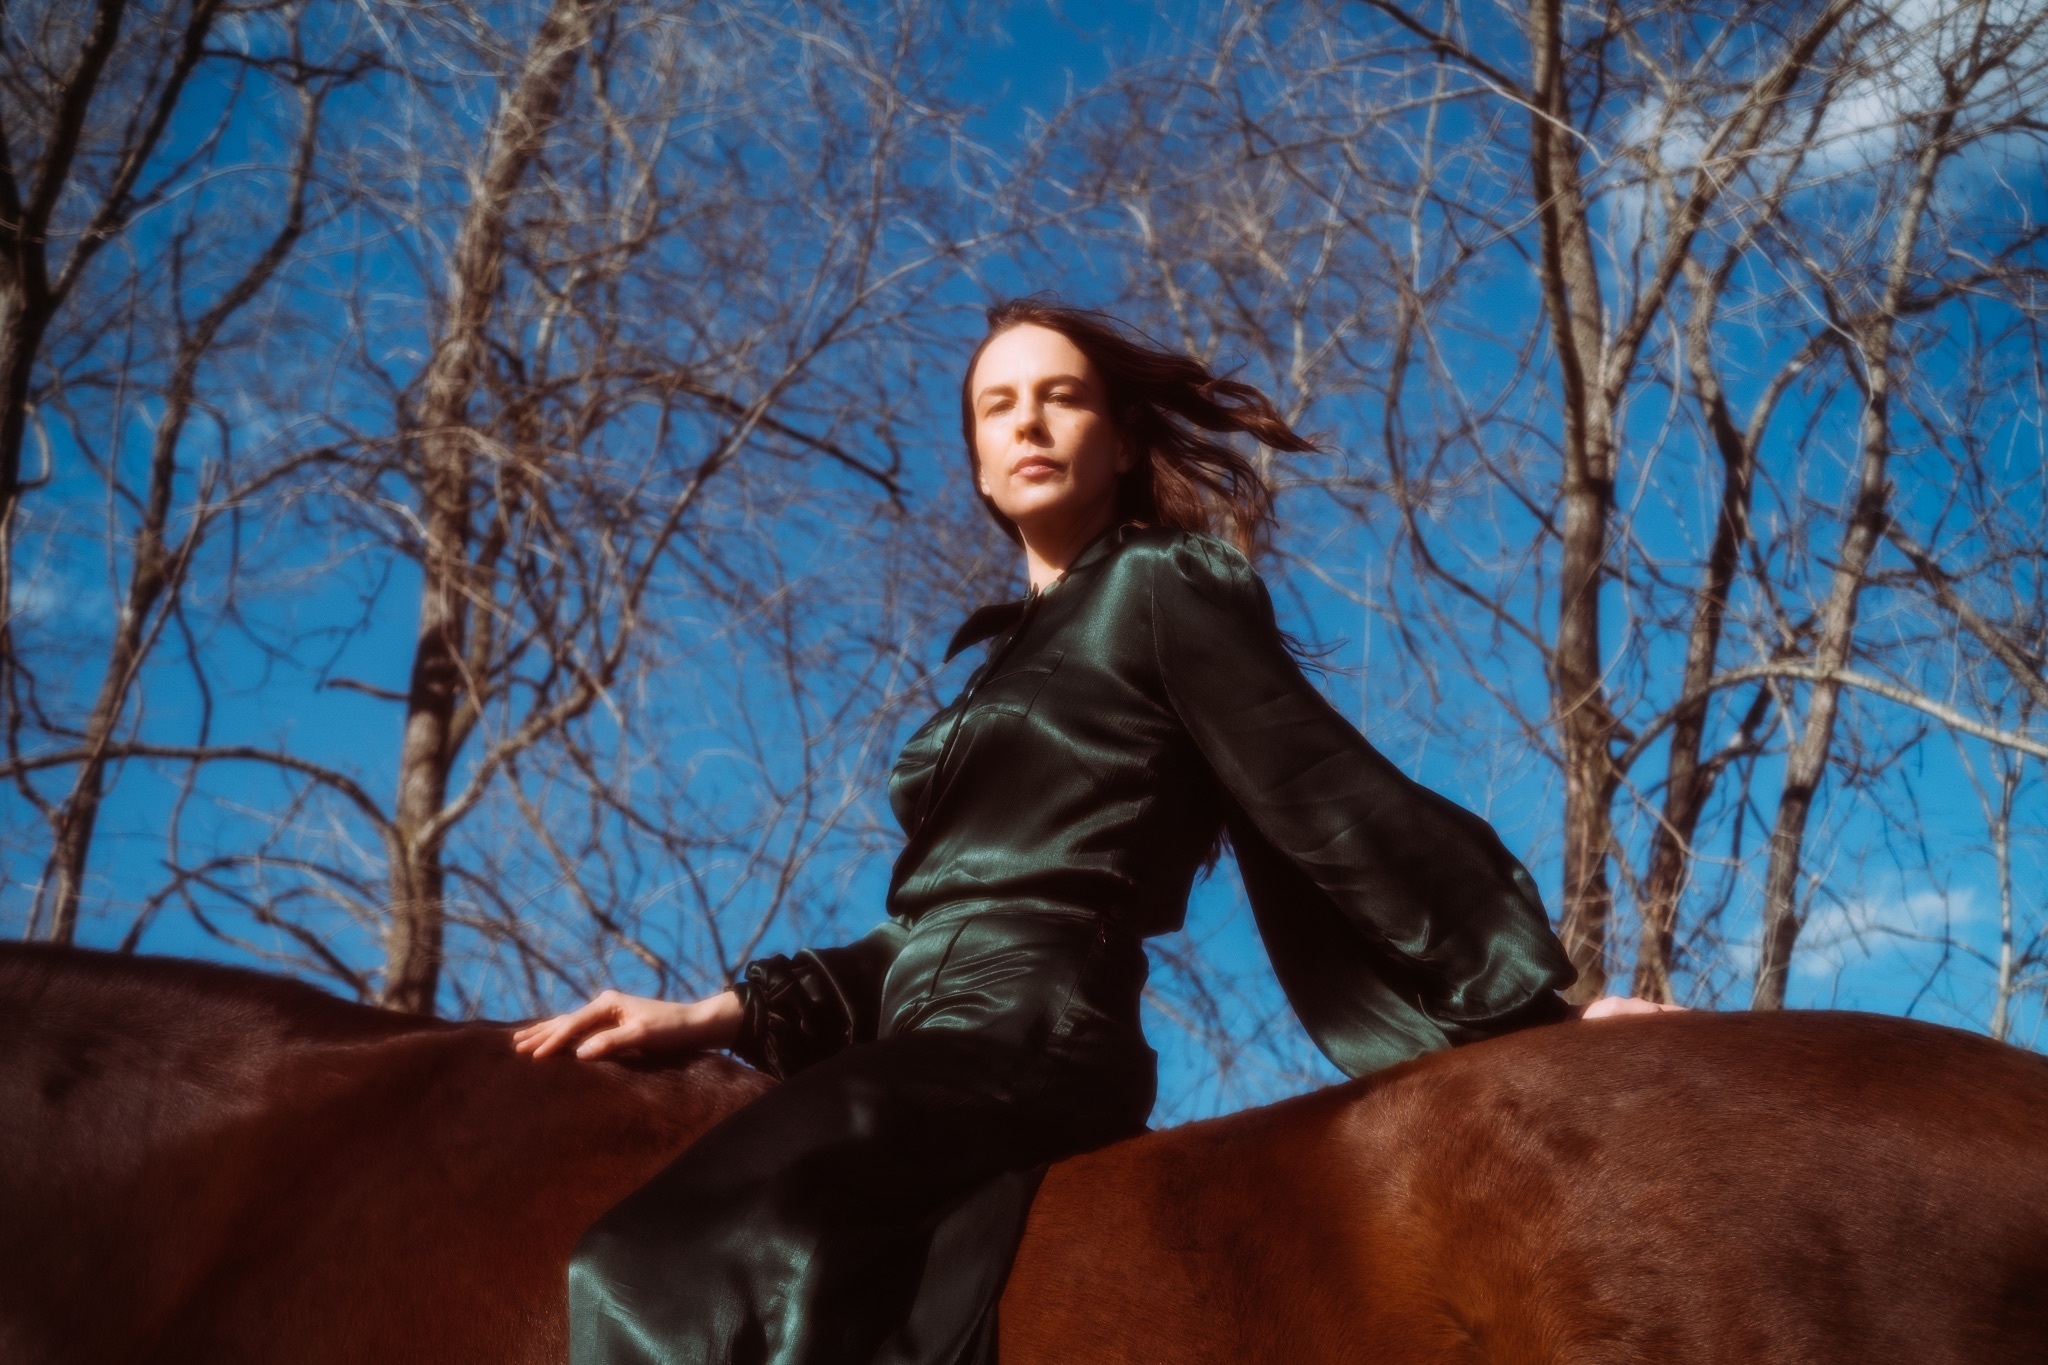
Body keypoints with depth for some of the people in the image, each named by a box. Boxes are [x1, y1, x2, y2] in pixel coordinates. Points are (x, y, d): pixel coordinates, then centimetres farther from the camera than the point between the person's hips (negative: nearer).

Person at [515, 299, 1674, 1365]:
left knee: (682, 1269, -29)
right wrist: (719, 1016, 16)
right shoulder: (1021, 651, 26)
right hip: (953, 1046, 9)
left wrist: (1543, 1001, 0)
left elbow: (1339, 808, 0)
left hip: (1032, 1038, -9)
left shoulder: (1162, 592, 2)